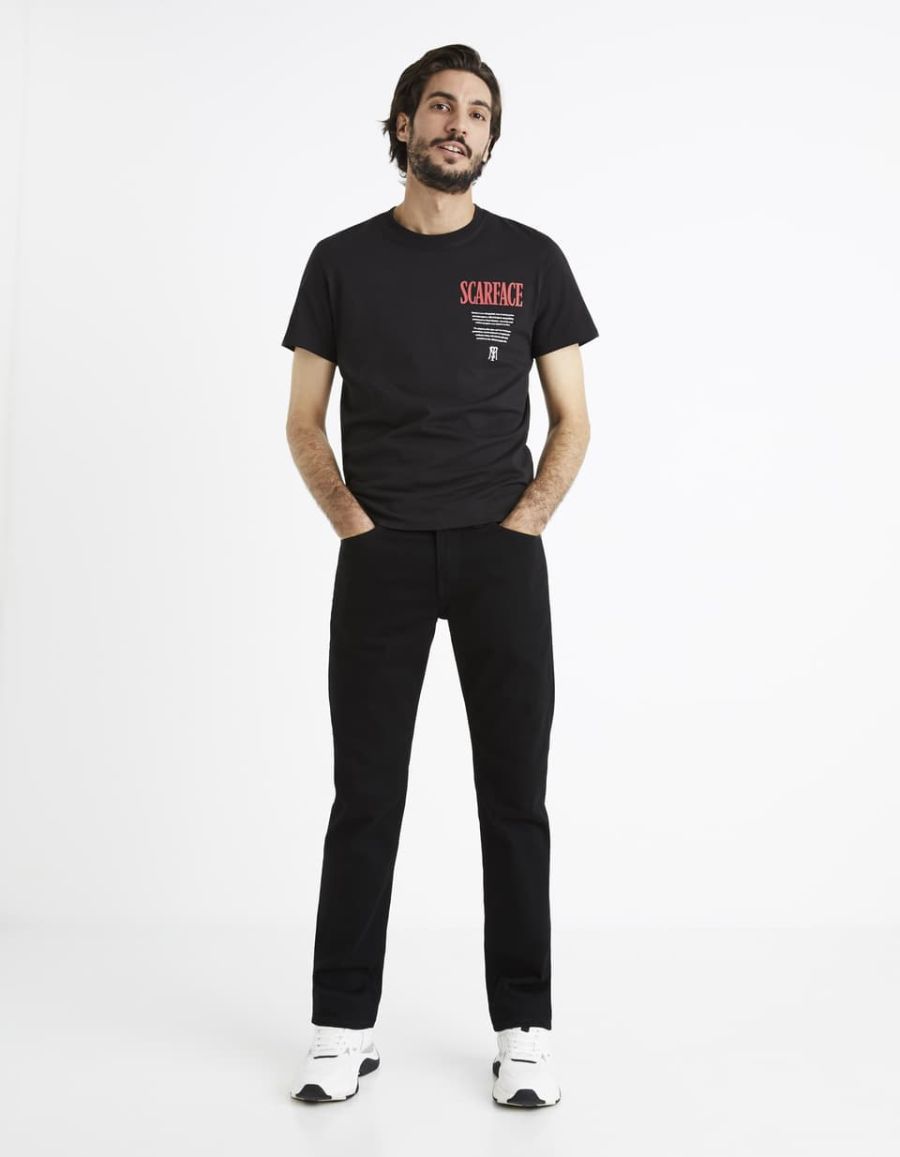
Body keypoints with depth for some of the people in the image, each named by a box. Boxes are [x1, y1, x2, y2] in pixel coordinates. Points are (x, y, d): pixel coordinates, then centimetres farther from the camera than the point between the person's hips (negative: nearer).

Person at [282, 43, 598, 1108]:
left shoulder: (530, 259, 7)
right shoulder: (344, 261, 7)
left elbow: (572, 424, 7)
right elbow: (304, 424, 8)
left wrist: (523, 523, -6)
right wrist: (355, 525, -5)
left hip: (501, 553, 0)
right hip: (381, 556, 0)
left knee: (515, 798, 2)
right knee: (364, 797, 3)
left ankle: (524, 1031, 13)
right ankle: (344, 1027, 14)